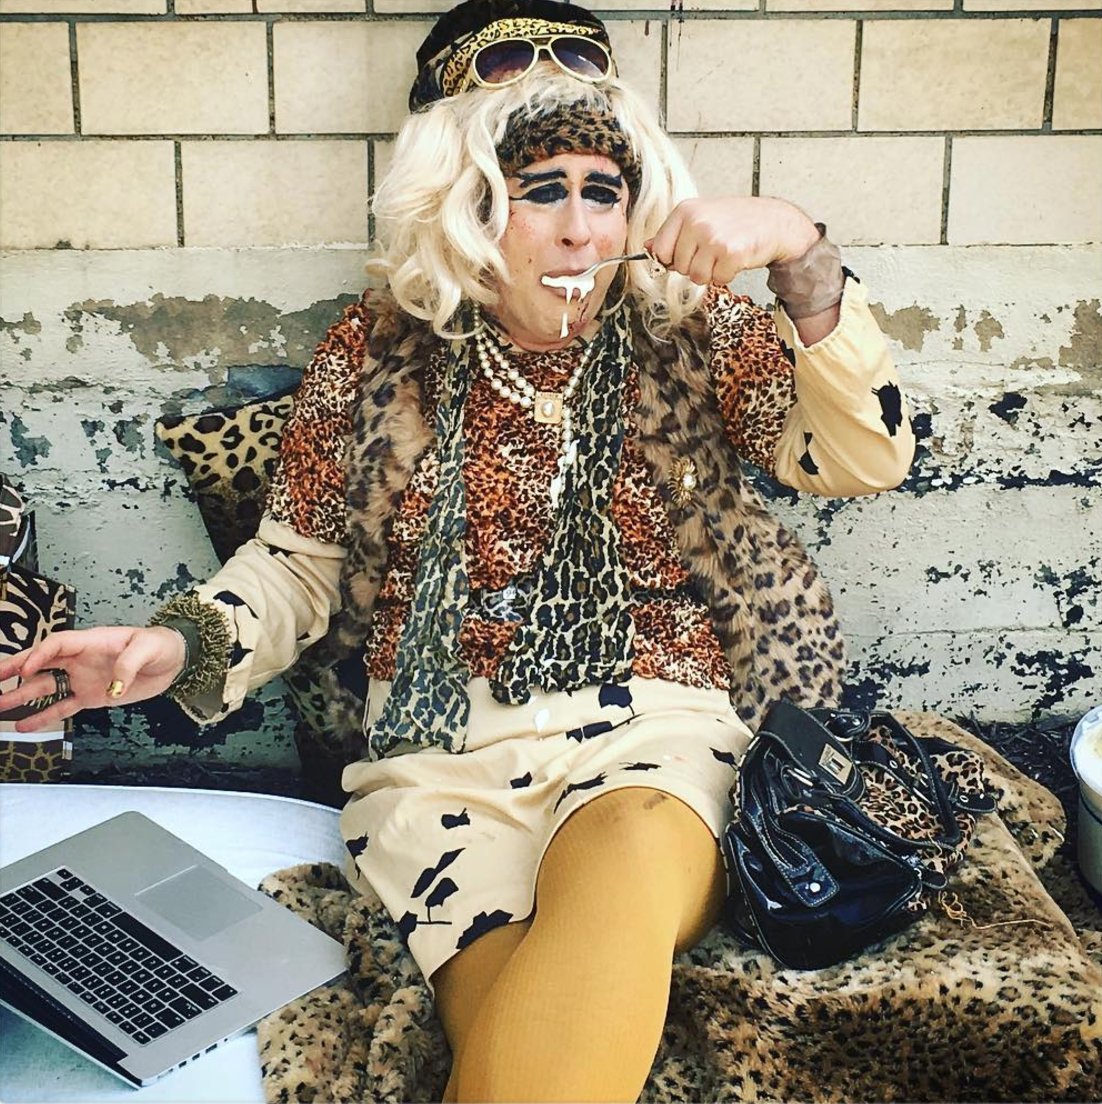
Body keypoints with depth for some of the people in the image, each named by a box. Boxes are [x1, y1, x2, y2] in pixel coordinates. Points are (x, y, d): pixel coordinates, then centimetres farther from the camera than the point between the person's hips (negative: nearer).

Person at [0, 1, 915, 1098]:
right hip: (445, 750, 0)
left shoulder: (690, 336, 7)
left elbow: (865, 456, -4)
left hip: (655, 731, 1)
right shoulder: (375, 355, 8)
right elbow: (299, 559, 13)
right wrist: (185, 645, -6)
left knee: (618, 886, -36)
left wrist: (801, 251, -16)